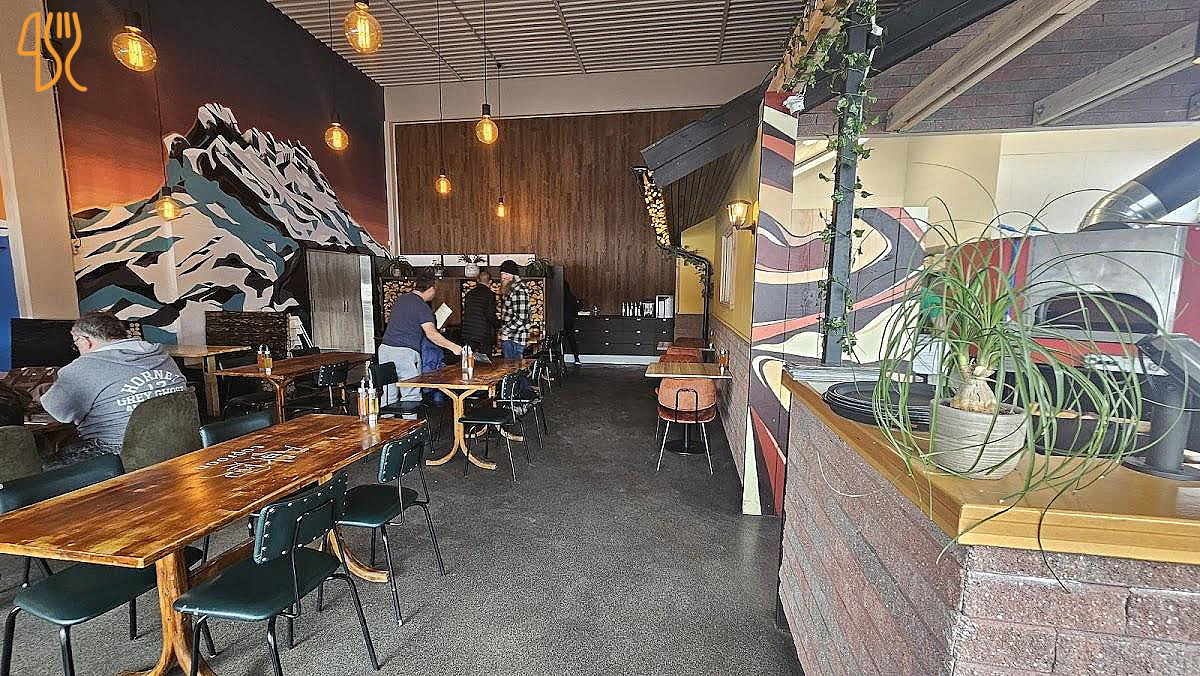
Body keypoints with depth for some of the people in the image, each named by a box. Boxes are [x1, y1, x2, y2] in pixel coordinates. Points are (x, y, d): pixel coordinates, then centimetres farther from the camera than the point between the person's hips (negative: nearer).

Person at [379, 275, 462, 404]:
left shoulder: (400, 299, 15)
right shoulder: (422, 307, -10)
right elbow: (431, 333, -23)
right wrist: (453, 347, -21)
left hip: (385, 349, 8)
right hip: (405, 352, -8)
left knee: (388, 396, 13)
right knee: (411, 396, 0)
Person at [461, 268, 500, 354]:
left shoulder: (469, 293, 10)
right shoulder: (489, 294, -8)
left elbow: (464, 312, 14)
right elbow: (491, 315, -13)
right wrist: (498, 323, 4)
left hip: (467, 334, 6)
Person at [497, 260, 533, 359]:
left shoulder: (519, 290, -16)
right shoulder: (510, 289, 17)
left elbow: (521, 318, -22)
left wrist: (505, 332, -14)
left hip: (514, 340, -10)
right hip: (507, 339, 10)